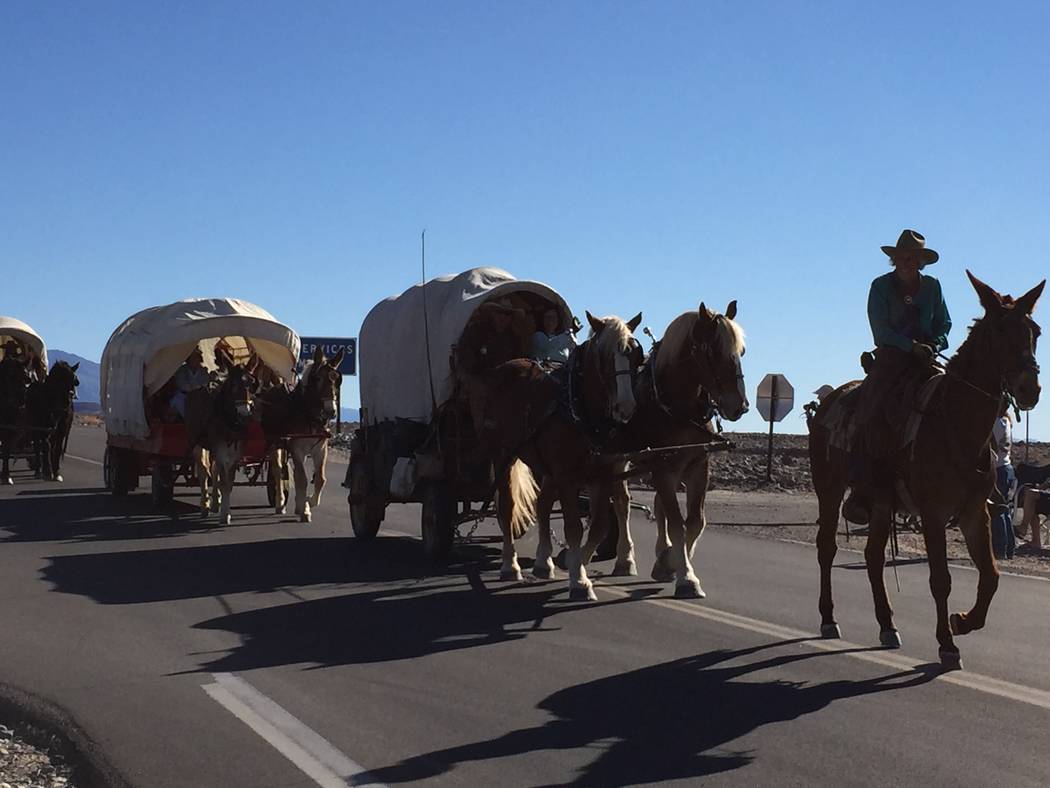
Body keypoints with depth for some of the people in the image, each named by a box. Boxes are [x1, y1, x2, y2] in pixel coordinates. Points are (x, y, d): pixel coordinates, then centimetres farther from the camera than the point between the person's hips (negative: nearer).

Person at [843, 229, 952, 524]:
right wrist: (912, 346, -17)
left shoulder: (932, 286, 12)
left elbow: (944, 323, 17)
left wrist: (934, 343, -4)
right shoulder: (881, 286, 3)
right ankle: (861, 493, -25)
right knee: (874, 411, -23)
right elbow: (881, 330, -5)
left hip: (924, 357, 3)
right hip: (891, 357, -3)